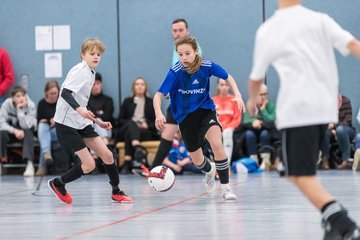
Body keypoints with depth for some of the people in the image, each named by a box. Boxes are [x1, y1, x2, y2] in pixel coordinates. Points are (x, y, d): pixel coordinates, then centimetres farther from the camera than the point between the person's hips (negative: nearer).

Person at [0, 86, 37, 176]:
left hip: (24, 132, -1)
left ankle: (30, 164, -45)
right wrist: (14, 130, -33)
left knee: (28, 133, -34)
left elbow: (26, 126, -28)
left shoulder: (31, 105, -19)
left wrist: (20, 109, -33)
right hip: (11, 131, 1)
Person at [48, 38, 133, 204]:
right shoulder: (80, 71, -14)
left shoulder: (90, 73, 15)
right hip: (67, 124, -9)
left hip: (82, 122, 9)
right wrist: (79, 109, -42)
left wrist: (97, 122, 22)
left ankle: (116, 192, 17)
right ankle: (57, 184, 10)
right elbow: (65, 93, -27)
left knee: (107, 155, 1)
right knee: (89, 165, -11)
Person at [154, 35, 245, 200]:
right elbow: (159, 95, -25)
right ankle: (209, 171, 49)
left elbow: (228, 77, 2)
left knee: (217, 144, -27)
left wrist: (237, 94, -14)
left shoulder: (207, 66, -16)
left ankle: (225, 188, -16)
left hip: (206, 110, 0)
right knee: (197, 161, 10)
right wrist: (158, 113, -45)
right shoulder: (175, 72, -21)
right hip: (185, 117, 0)